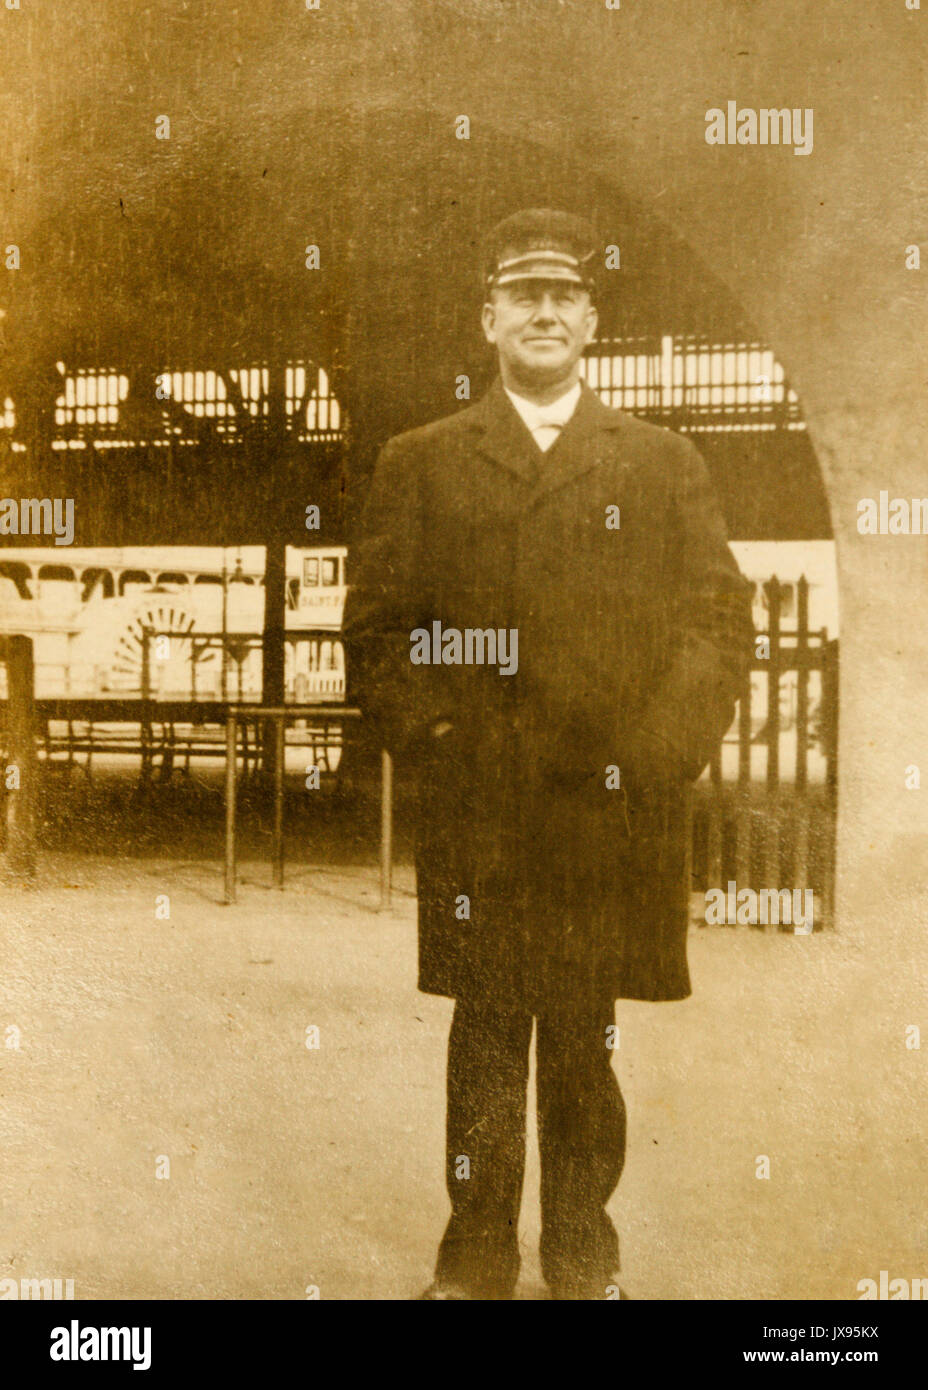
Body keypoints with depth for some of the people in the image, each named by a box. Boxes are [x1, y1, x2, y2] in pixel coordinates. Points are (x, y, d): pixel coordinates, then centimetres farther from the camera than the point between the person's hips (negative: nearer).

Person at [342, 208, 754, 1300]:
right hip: (475, 811, 0)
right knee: (488, 1026, 5)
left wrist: (661, 751, -4)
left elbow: (720, 620, 7)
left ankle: (582, 1250, 24)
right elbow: (375, 630, 6)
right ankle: (478, 1250, 20)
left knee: (586, 1035, 7)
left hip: (617, 811, 1)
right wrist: (436, 738, -6)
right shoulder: (419, 463, 10)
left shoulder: (666, 463, 12)